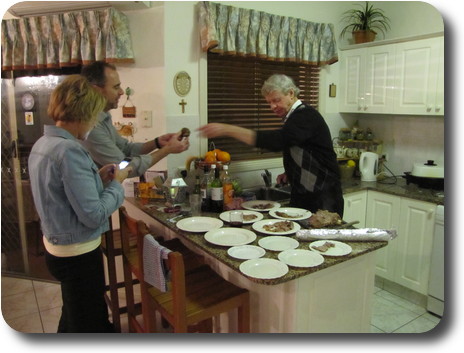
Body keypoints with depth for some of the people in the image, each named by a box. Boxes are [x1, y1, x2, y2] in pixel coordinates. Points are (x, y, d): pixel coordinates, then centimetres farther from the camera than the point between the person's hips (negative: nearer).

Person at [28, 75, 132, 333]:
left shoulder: (42, 144, 2)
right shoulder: (69, 150, -27)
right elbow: (94, 215, -27)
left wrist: (97, 179, 3)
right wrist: (116, 184, -12)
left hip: (57, 247, 9)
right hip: (78, 253, -9)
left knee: (73, 316, 30)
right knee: (90, 325, 12)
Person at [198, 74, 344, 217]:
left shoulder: (306, 116, -19)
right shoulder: (294, 116, 11)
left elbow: (277, 140, -37)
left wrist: (227, 129, -40)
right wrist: (290, 173, 2)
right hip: (301, 195, 9)